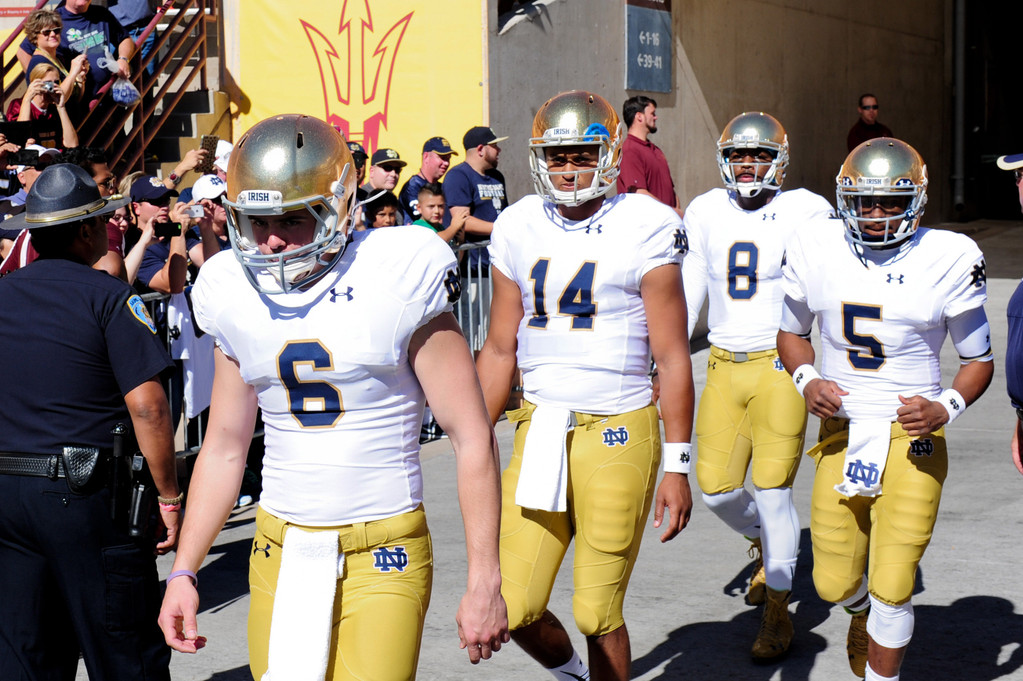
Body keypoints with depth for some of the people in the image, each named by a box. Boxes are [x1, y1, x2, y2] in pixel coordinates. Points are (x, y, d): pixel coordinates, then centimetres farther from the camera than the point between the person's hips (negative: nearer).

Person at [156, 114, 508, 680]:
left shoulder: (397, 279, -9)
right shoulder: (237, 296, 5)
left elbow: (472, 437, -8)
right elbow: (224, 447, 16)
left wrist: (484, 581, -10)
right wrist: (183, 571, 11)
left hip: (383, 555, -4)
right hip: (280, 550, 4)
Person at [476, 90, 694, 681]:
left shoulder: (644, 230, -6)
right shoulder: (519, 230, 7)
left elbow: (672, 357, -5)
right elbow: (500, 350, 13)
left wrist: (678, 466, -6)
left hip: (618, 433, -4)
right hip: (541, 431, 4)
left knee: (599, 613, 3)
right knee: (514, 609, 3)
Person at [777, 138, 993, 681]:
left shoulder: (949, 258, -6)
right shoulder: (816, 248, 0)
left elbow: (978, 360, 4)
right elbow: (792, 332, 15)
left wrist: (946, 407, -15)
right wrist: (806, 380, -5)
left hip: (912, 438, -2)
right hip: (841, 432, 3)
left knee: (892, 589, -4)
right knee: (835, 584, 10)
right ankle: (863, 613, 46)